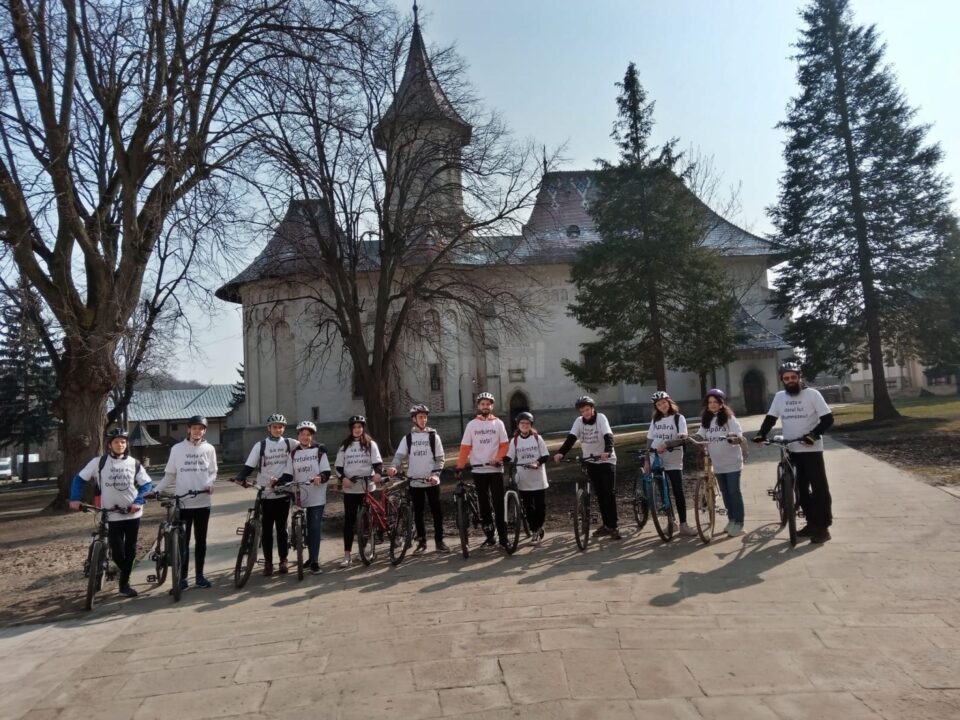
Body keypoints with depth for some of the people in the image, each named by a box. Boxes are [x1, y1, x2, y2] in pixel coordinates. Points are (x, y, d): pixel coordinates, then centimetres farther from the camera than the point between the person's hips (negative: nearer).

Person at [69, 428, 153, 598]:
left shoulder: (134, 463, 0)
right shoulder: (99, 462, -4)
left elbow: (147, 484, 4)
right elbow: (80, 479, 3)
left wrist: (138, 502, -11)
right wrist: (75, 499, -9)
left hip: (133, 513, 2)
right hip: (112, 515, -2)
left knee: (130, 551, 5)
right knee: (118, 554, -5)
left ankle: (124, 583, 21)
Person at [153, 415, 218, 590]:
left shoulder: (209, 449, 3)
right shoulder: (177, 448, -1)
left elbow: (213, 471, 7)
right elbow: (170, 475, 4)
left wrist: (210, 483, -14)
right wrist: (155, 490, -7)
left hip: (202, 502, 1)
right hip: (183, 502, -1)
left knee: (201, 540, 10)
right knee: (183, 541, 3)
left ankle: (199, 575, 20)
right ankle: (182, 577, 13)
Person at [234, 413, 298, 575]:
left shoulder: (289, 443, 3)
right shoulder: (260, 445, 0)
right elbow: (249, 465, -3)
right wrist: (240, 477, -21)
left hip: (283, 493, 1)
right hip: (265, 494, 0)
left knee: (282, 528, 8)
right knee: (267, 529, 6)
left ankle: (283, 560, 18)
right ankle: (268, 562, 16)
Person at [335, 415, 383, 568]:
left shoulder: (370, 443, 4)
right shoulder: (345, 445, 8)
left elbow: (377, 462, -3)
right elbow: (338, 466, 8)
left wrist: (378, 473, -24)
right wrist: (343, 478, -11)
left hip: (367, 487, -1)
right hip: (350, 488, 1)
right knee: (349, 520, 1)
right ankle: (347, 554, 5)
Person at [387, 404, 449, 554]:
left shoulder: (433, 436, 2)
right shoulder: (407, 438, 4)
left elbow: (440, 458, 0)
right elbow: (399, 455, -5)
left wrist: (435, 474, -15)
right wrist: (393, 467, -26)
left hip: (432, 481, -1)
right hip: (415, 482, 1)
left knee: (436, 511, 2)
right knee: (418, 513, 8)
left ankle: (439, 541, 13)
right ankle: (422, 542, 18)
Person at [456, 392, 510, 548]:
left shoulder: (498, 423, 3)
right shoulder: (471, 425, 3)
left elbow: (504, 444, 2)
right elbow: (465, 447, 1)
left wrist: (498, 459, -15)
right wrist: (460, 466, -7)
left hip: (495, 469, -1)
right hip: (478, 470, 1)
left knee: (499, 502, -4)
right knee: (484, 504, 7)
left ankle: (503, 537, 2)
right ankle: (489, 537, 17)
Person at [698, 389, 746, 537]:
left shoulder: (729, 418, -7)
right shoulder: (706, 420, 7)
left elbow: (739, 437, -15)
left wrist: (735, 438, -37)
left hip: (731, 462, -5)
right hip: (717, 464, 5)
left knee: (734, 492, -2)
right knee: (725, 493, 12)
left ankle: (739, 522, 6)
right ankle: (731, 519, 24)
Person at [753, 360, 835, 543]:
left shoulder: (812, 394, -7)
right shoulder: (779, 396, 6)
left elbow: (828, 418, -11)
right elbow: (770, 418, 5)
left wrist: (814, 434, -25)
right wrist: (761, 435, -12)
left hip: (811, 449, -4)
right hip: (791, 450, 5)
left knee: (819, 487, -3)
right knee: (801, 488, 11)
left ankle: (823, 527, 5)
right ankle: (812, 523, 22)